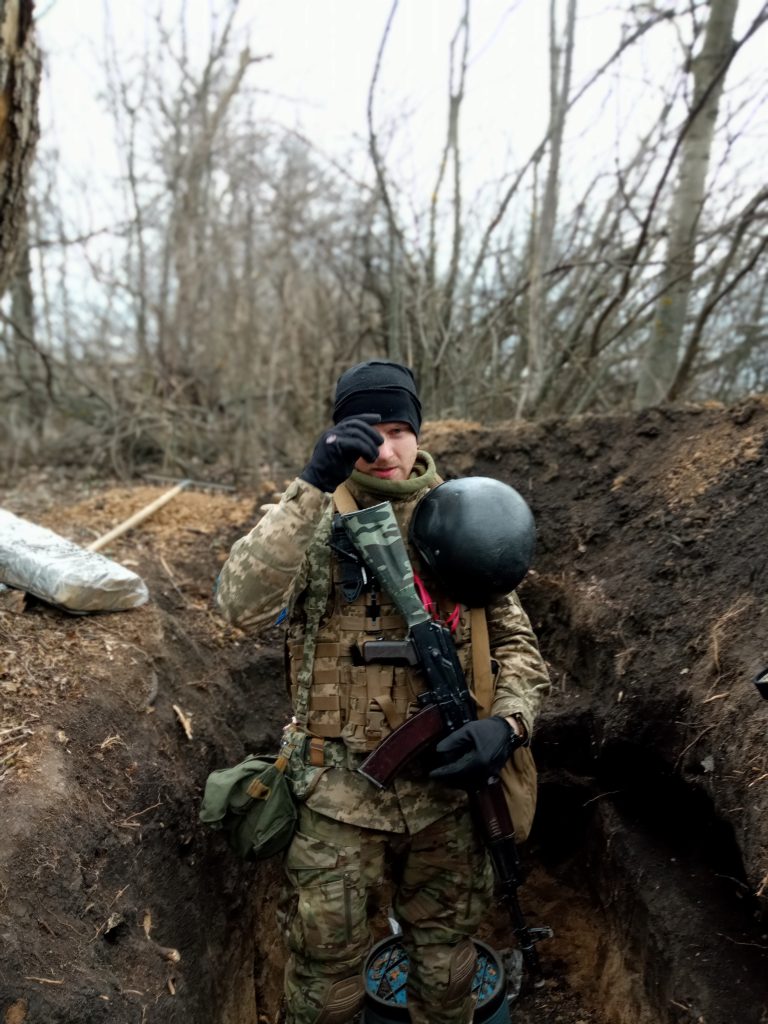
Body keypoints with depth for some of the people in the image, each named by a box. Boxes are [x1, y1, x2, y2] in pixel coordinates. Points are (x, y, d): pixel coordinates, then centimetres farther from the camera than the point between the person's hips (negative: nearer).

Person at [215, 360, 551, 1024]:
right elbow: (242, 604, -25)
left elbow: (517, 643, 4)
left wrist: (507, 724, -15)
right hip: (340, 794, -2)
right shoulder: (311, 519, -6)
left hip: (443, 784, 2)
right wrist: (313, 484, -30)